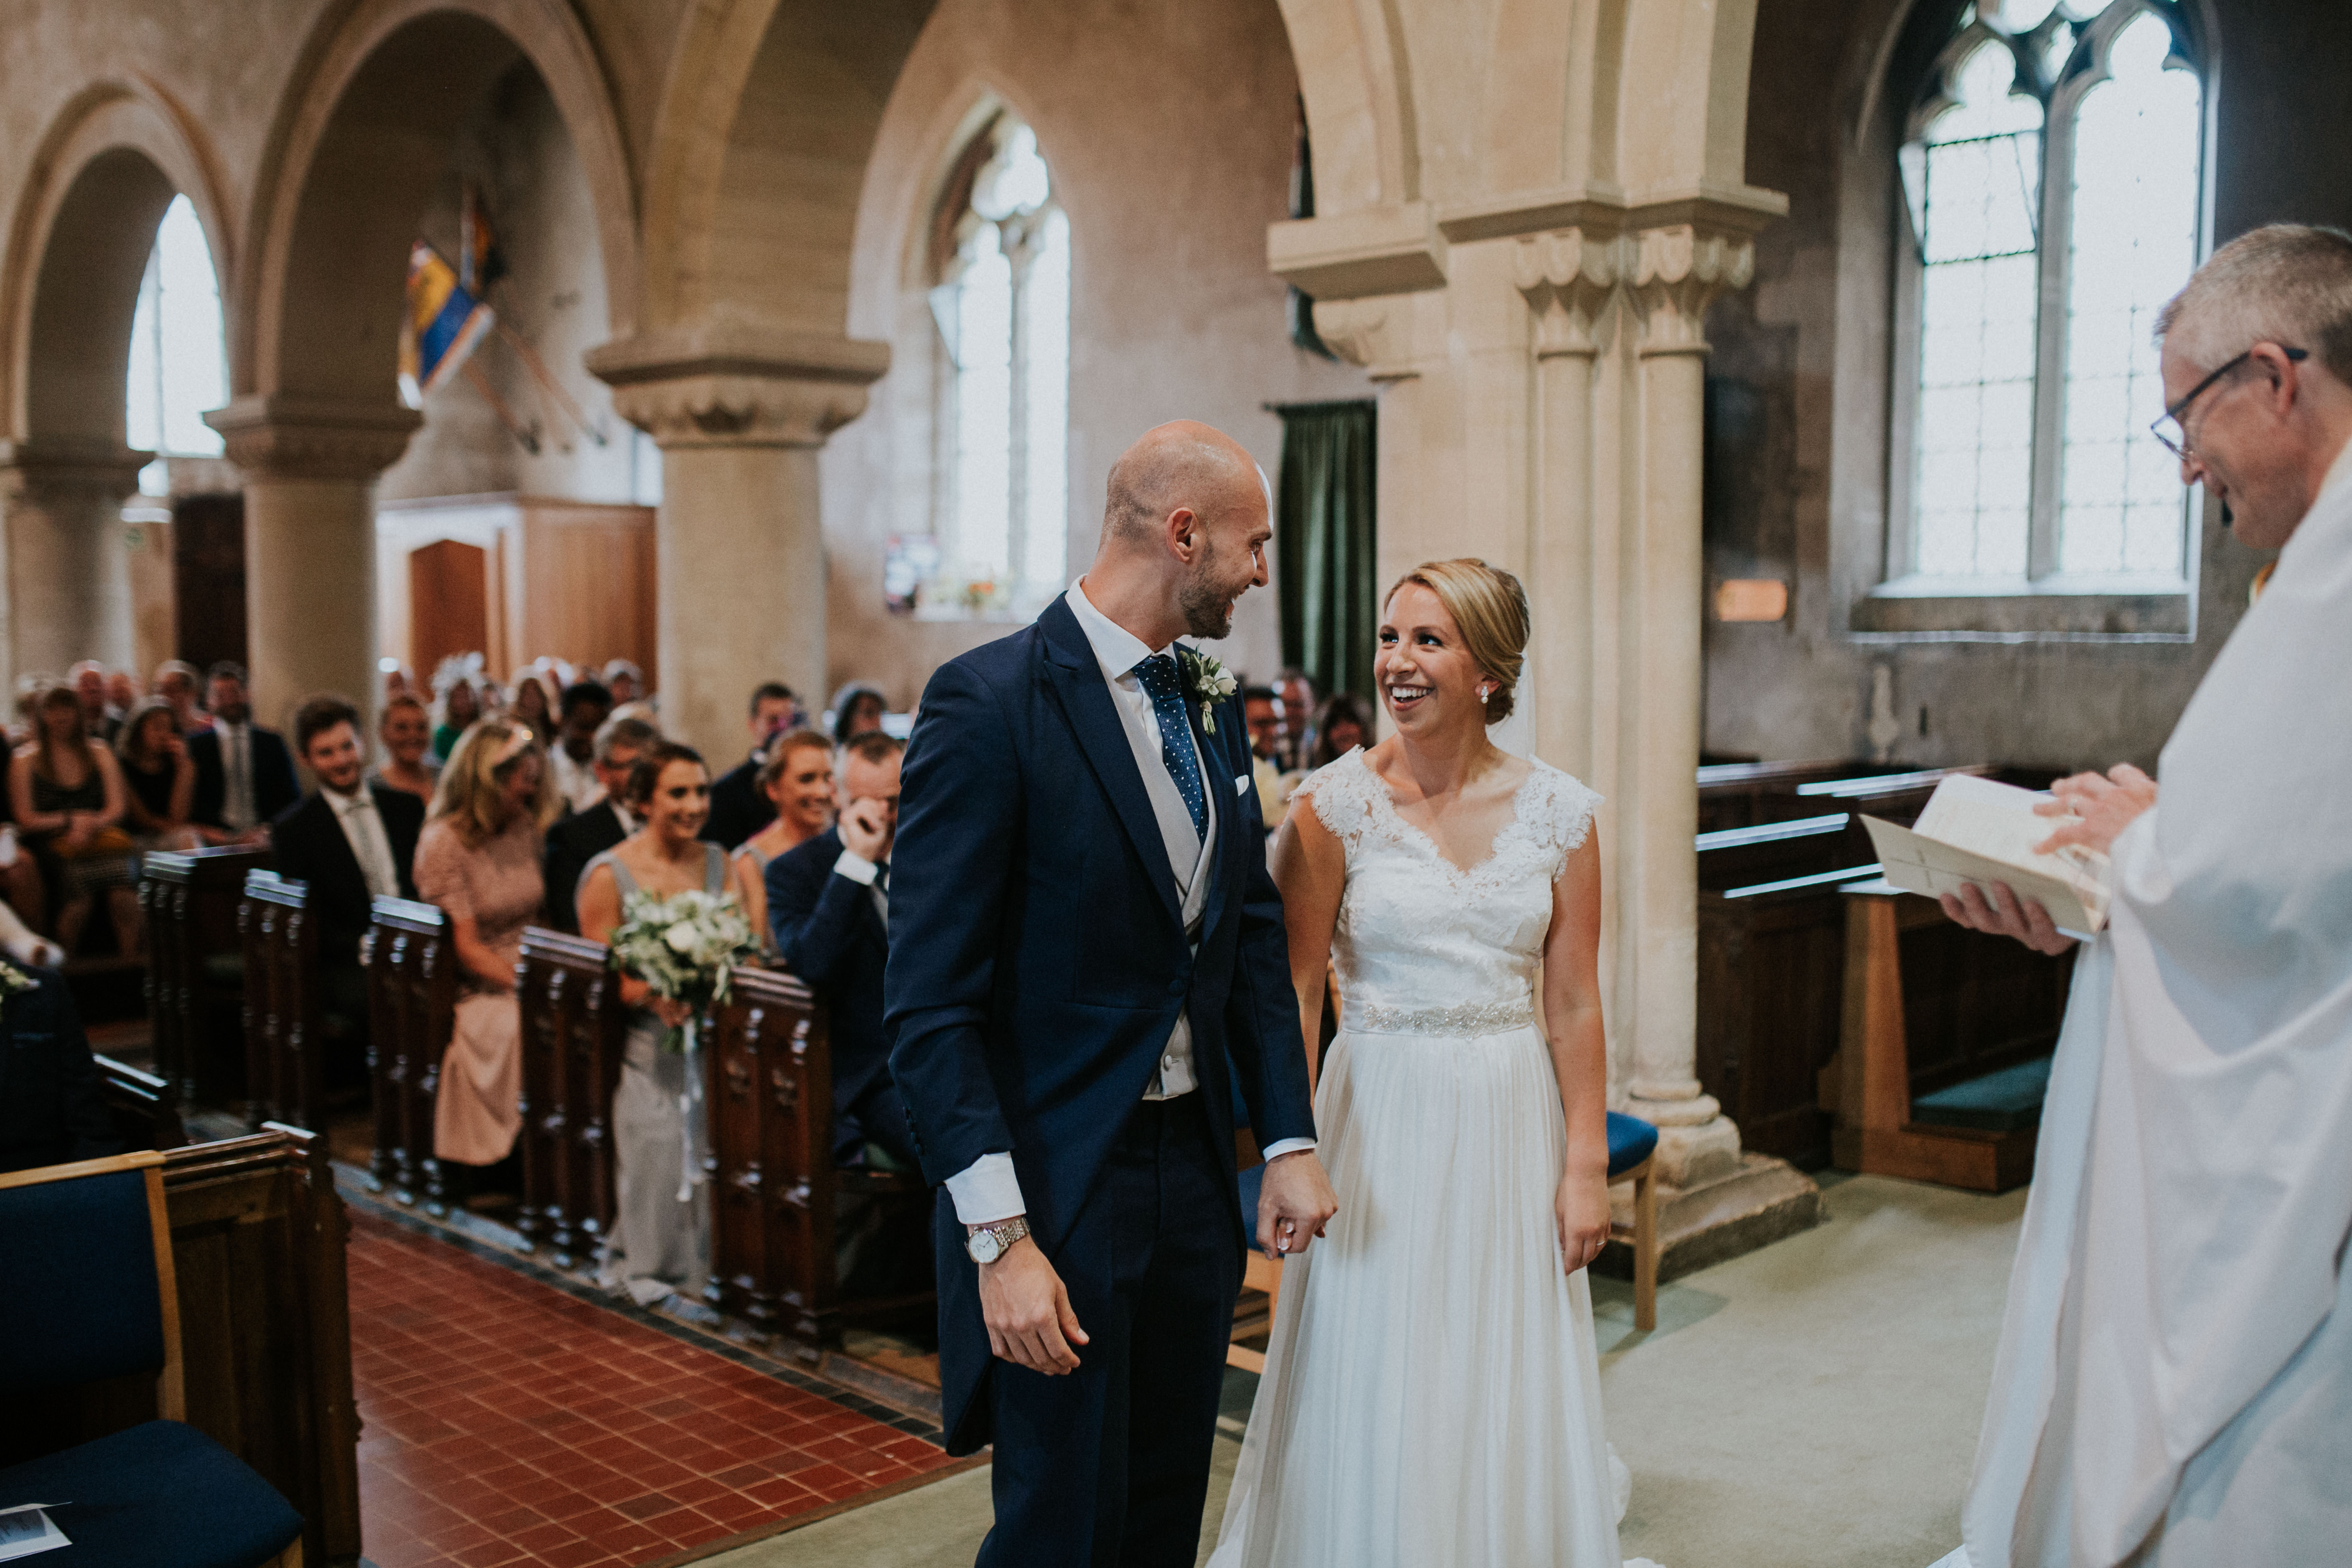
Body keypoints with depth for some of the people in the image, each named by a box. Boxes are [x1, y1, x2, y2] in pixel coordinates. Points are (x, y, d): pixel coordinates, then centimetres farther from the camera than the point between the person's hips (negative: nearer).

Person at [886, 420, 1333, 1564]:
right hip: (1059, 1186, -7)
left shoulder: (1210, 708, 9)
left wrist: (1288, 1139, 5)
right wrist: (1000, 1238, -20)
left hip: (1195, 1172, 7)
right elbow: (929, 1003, -18)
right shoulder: (989, 702, -16)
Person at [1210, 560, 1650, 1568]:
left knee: (1507, 1408, 12)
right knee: (1377, 1402, 5)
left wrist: (1586, 1165, 0)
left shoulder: (1558, 812, 0)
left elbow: (1574, 1004, 2)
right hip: (1384, 1120, -2)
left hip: (1512, 1124, 2)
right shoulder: (1334, 805, -6)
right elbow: (1292, 994, -5)